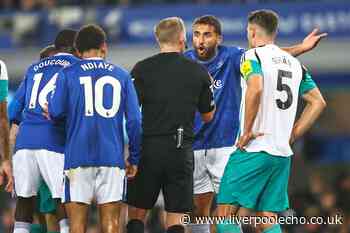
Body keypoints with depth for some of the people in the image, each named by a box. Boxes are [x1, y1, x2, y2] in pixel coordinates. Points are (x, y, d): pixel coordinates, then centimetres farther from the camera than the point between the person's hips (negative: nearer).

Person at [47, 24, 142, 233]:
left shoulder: (68, 74, 3)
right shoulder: (122, 75, 9)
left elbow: (55, 113, -4)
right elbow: (135, 120, 4)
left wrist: (50, 110, 20)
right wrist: (134, 158, 10)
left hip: (78, 156, -1)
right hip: (113, 157, 1)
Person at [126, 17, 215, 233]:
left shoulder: (142, 69, -2)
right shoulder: (199, 72, 3)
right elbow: (208, 116, 14)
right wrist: (208, 85, 31)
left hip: (149, 148, -1)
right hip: (182, 150, 1)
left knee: (137, 214, 9)